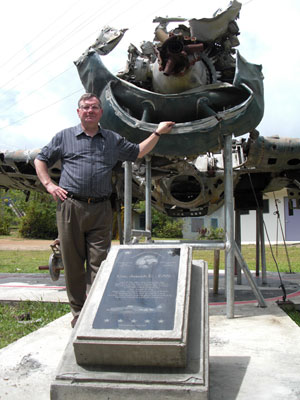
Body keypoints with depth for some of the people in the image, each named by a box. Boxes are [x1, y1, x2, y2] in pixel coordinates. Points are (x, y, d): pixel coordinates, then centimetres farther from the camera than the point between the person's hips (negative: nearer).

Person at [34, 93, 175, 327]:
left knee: (99, 263, -4)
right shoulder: (64, 137, 13)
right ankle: (78, 311, 15)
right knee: (73, 262, 3)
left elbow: (137, 152, 26)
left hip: (101, 209, 1)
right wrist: (49, 184, 4)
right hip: (70, 206, -1)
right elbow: (41, 160, 18)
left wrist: (158, 133, 22)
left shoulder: (113, 140, 18)